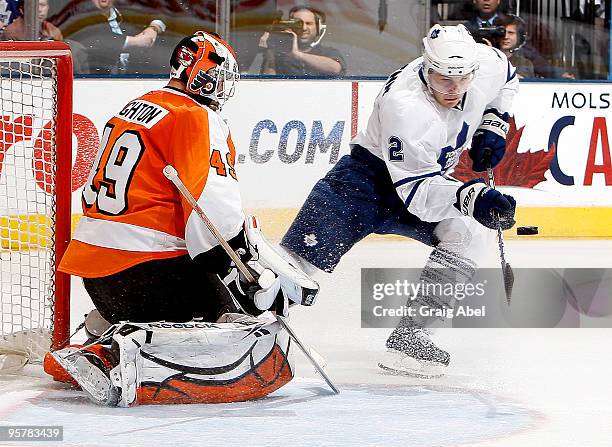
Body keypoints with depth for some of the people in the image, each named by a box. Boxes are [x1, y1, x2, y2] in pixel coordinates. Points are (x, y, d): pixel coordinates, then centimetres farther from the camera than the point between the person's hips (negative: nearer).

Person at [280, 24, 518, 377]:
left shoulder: (487, 64, -15)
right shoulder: (405, 106, -36)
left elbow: (506, 79, 13)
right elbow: (417, 191, -36)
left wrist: (492, 125, 0)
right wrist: (470, 196, -51)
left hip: (431, 176, 6)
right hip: (372, 174, -6)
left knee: (473, 229, -19)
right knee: (307, 252, -19)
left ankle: (409, 334, -18)